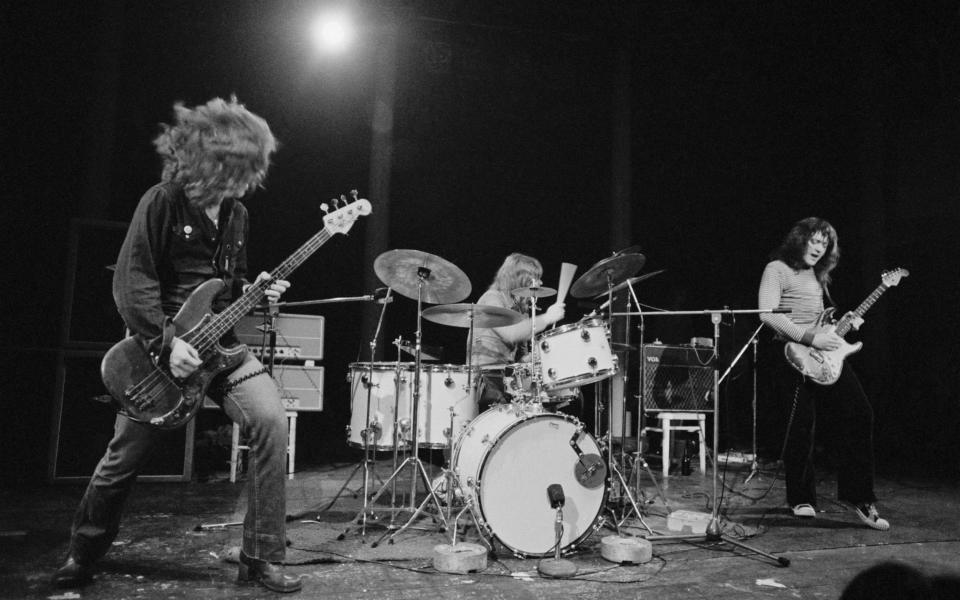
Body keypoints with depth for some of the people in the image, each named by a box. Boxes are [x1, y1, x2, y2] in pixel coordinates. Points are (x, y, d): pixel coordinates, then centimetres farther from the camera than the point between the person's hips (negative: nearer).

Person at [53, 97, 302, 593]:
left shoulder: (235, 213, 9)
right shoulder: (162, 202, -9)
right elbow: (130, 281, -14)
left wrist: (253, 292, -1)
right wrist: (166, 342, -23)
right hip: (161, 344, -4)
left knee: (271, 422, -18)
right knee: (125, 455, 5)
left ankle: (261, 558, -7)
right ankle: (82, 555, 33)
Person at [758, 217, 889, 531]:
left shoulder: (817, 276, 21)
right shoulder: (777, 269, -5)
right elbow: (768, 314, -18)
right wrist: (812, 337, -21)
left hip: (825, 355, 8)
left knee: (859, 414, -4)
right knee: (802, 426, -4)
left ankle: (858, 494, 5)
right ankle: (801, 499, 14)